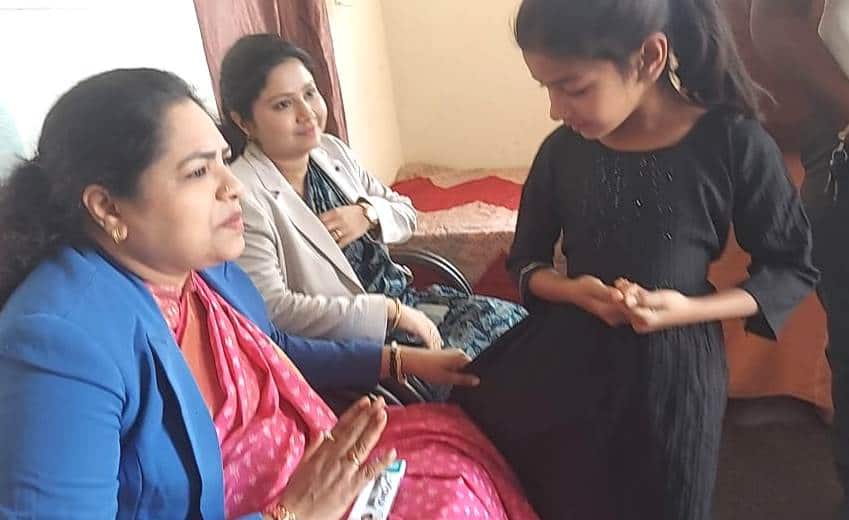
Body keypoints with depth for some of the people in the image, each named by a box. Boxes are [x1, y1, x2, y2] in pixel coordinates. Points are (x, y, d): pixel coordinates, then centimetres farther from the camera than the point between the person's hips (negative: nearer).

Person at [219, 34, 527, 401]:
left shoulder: (331, 150, 5)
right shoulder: (242, 195, -18)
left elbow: (406, 214, 15)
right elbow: (271, 309, -24)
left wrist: (367, 213, -10)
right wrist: (390, 312, -22)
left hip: (398, 295, 7)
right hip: (341, 343, -7)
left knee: (512, 320, -3)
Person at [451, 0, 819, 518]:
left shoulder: (734, 143, -13)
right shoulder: (563, 149, -3)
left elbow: (792, 267, -3)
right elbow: (527, 261, 8)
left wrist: (689, 310, -18)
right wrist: (572, 290, -15)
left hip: (670, 368, -2)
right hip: (569, 359, 2)